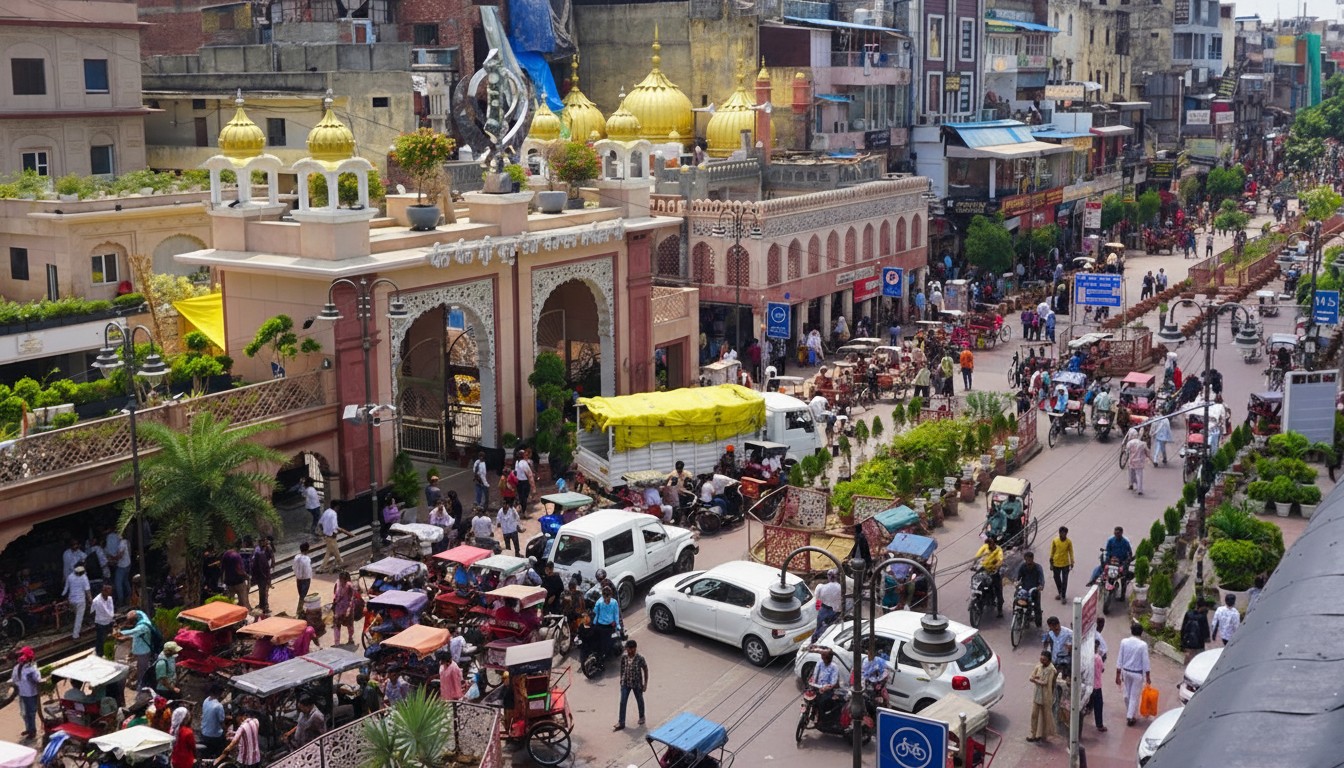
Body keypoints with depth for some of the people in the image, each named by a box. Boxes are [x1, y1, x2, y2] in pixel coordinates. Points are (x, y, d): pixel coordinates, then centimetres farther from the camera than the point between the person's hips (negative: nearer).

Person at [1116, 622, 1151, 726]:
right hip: (1137, 673, -4)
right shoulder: (1143, 645, -17)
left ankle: (1129, 714, 33)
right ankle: (1130, 717, 9)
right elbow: (1145, 662, -13)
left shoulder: (1124, 642, -8)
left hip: (1126, 671, 4)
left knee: (1127, 694, 19)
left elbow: (1119, 660, -3)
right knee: (1135, 696, 8)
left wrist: (1118, 675, 5)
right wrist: (1148, 677, -1)